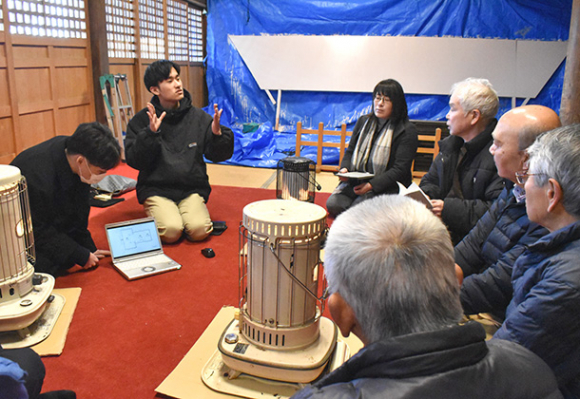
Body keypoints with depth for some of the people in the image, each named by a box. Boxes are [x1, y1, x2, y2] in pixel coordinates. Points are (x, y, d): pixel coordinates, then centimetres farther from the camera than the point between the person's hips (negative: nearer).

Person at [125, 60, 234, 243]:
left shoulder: (198, 117, 4)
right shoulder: (141, 120, 0)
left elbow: (218, 155, 4)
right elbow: (134, 161, -6)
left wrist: (217, 133, -16)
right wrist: (150, 133, -20)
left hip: (192, 189, 1)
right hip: (156, 189, -1)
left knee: (199, 230, -23)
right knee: (171, 231, -23)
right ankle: (157, 214, 10)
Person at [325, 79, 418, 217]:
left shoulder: (407, 131, -4)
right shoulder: (363, 121, 15)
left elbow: (400, 169, -11)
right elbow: (350, 151, 19)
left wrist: (372, 185, -22)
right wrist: (345, 169, -4)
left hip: (385, 186, -5)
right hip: (355, 182, 5)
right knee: (333, 204, -19)